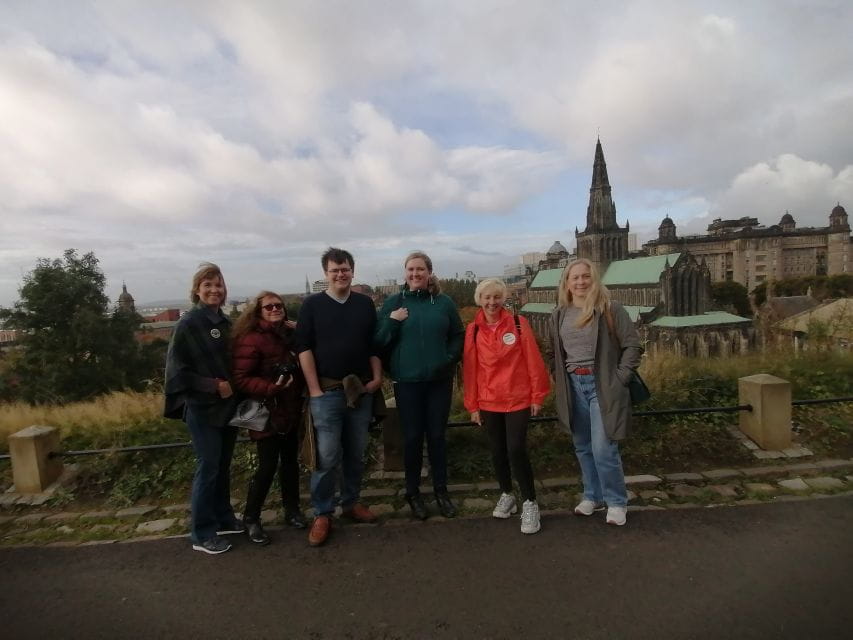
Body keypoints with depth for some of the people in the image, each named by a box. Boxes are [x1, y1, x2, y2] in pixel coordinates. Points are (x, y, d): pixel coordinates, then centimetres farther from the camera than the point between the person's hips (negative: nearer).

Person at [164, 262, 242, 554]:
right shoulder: (188, 324, -10)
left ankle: (223, 518, 30)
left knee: (223, 465, 15)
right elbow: (177, 369, -14)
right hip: (202, 407, -6)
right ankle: (202, 533, 13)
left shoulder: (226, 323, 8)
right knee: (208, 467, -1)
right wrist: (214, 385, -17)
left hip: (228, 404, 6)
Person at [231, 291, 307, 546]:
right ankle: (251, 518, 18)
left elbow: (301, 367, 16)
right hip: (268, 413, -6)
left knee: (290, 461, 16)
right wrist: (271, 387, -28)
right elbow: (240, 379, -18)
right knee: (268, 466, -2)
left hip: (291, 411, 7)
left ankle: (292, 509, 32)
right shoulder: (251, 340, -14)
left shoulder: (290, 334, 7)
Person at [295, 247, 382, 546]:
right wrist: (314, 389, -10)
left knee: (356, 453, 13)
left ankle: (351, 502, 31)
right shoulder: (312, 304, -1)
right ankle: (322, 514, 16)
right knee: (327, 456, 0)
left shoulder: (365, 303, 7)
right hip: (326, 392, -3)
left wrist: (377, 377, 1)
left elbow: (374, 344, 10)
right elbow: (303, 348, -5)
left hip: (361, 390, 3)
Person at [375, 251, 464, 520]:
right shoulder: (393, 302, 0)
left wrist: (450, 359, -7)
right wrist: (392, 322, -17)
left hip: (439, 380, 1)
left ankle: (441, 490, 29)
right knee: (412, 437, 8)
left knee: (437, 435, 11)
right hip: (407, 382, -1)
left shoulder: (444, 302, 2)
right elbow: (379, 342, -1)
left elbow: (458, 336, 8)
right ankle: (413, 492, 26)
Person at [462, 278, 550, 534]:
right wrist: (473, 405, 3)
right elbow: (470, 369, 2)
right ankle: (506, 494, 33)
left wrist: (537, 395, -3)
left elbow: (533, 361, -4)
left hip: (518, 399, -3)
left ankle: (530, 503, 11)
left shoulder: (518, 323, -6)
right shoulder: (473, 330, 0)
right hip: (489, 402, 3)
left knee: (516, 450, -7)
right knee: (498, 451, 13)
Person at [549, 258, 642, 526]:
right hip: (573, 386, 5)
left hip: (602, 385, -5)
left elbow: (633, 345, -5)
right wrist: (560, 380, 7)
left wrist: (620, 378, -10)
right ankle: (593, 496, 33)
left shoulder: (609, 309, -8)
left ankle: (616, 502, 17)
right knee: (583, 447, 15)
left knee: (603, 449, -6)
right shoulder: (559, 315, 6)